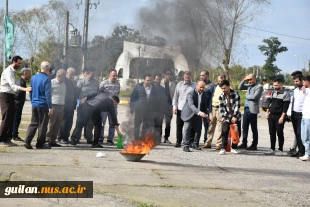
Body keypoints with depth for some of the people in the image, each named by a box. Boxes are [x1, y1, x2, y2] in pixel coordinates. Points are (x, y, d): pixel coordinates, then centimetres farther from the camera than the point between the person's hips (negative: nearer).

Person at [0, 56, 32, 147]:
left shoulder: (13, 71, 14)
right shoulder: (8, 71, -16)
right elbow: (13, 85, -30)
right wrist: (25, 89, -43)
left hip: (11, 96, 9)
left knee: (11, 119, 9)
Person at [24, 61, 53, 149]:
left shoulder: (34, 77, 9)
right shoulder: (46, 79, -13)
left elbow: (30, 92, 16)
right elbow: (48, 94, -16)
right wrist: (50, 107, -13)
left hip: (34, 105, 6)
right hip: (43, 105, -6)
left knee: (33, 123, 11)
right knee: (42, 125, 3)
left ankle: (27, 142, 0)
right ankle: (40, 144, 7)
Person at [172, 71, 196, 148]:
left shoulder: (194, 85, 3)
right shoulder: (179, 84, 10)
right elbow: (175, 96, 13)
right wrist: (174, 106, 4)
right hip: (180, 109, 2)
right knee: (179, 126, 4)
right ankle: (178, 142, 12)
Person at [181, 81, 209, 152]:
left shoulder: (204, 94, -1)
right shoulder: (191, 93, -22)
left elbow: (205, 105, 13)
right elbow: (191, 105, -35)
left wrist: (206, 115, 12)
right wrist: (199, 112, -48)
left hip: (198, 115, 6)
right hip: (189, 114, -6)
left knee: (198, 130, 8)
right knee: (187, 130, -8)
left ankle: (195, 144, 23)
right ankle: (186, 146, -4)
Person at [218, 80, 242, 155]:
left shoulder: (235, 93, -10)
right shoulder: (221, 96, 0)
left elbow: (237, 105, -15)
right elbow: (221, 108, -1)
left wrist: (235, 116, -21)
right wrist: (222, 117, -15)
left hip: (236, 117, -1)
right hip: (227, 117, 1)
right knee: (224, 132, -13)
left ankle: (234, 148, 21)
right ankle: (223, 148, -9)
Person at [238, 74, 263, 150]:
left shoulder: (259, 87, -8)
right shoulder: (249, 86, 14)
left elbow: (254, 96, -19)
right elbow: (240, 87, 19)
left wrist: (247, 96, -3)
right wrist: (243, 80, 6)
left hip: (252, 109, -7)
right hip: (246, 108, 7)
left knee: (254, 128, 0)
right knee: (244, 127, 10)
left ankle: (254, 145, 6)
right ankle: (244, 143, 17)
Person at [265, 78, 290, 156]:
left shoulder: (285, 94, -9)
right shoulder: (273, 92, 12)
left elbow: (285, 107, -13)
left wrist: (282, 117, -17)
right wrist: (267, 112, 13)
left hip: (279, 116, -6)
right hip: (271, 116, 6)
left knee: (280, 133, -1)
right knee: (272, 133, 9)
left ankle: (280, 150, 6)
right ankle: (272, 149, 16)